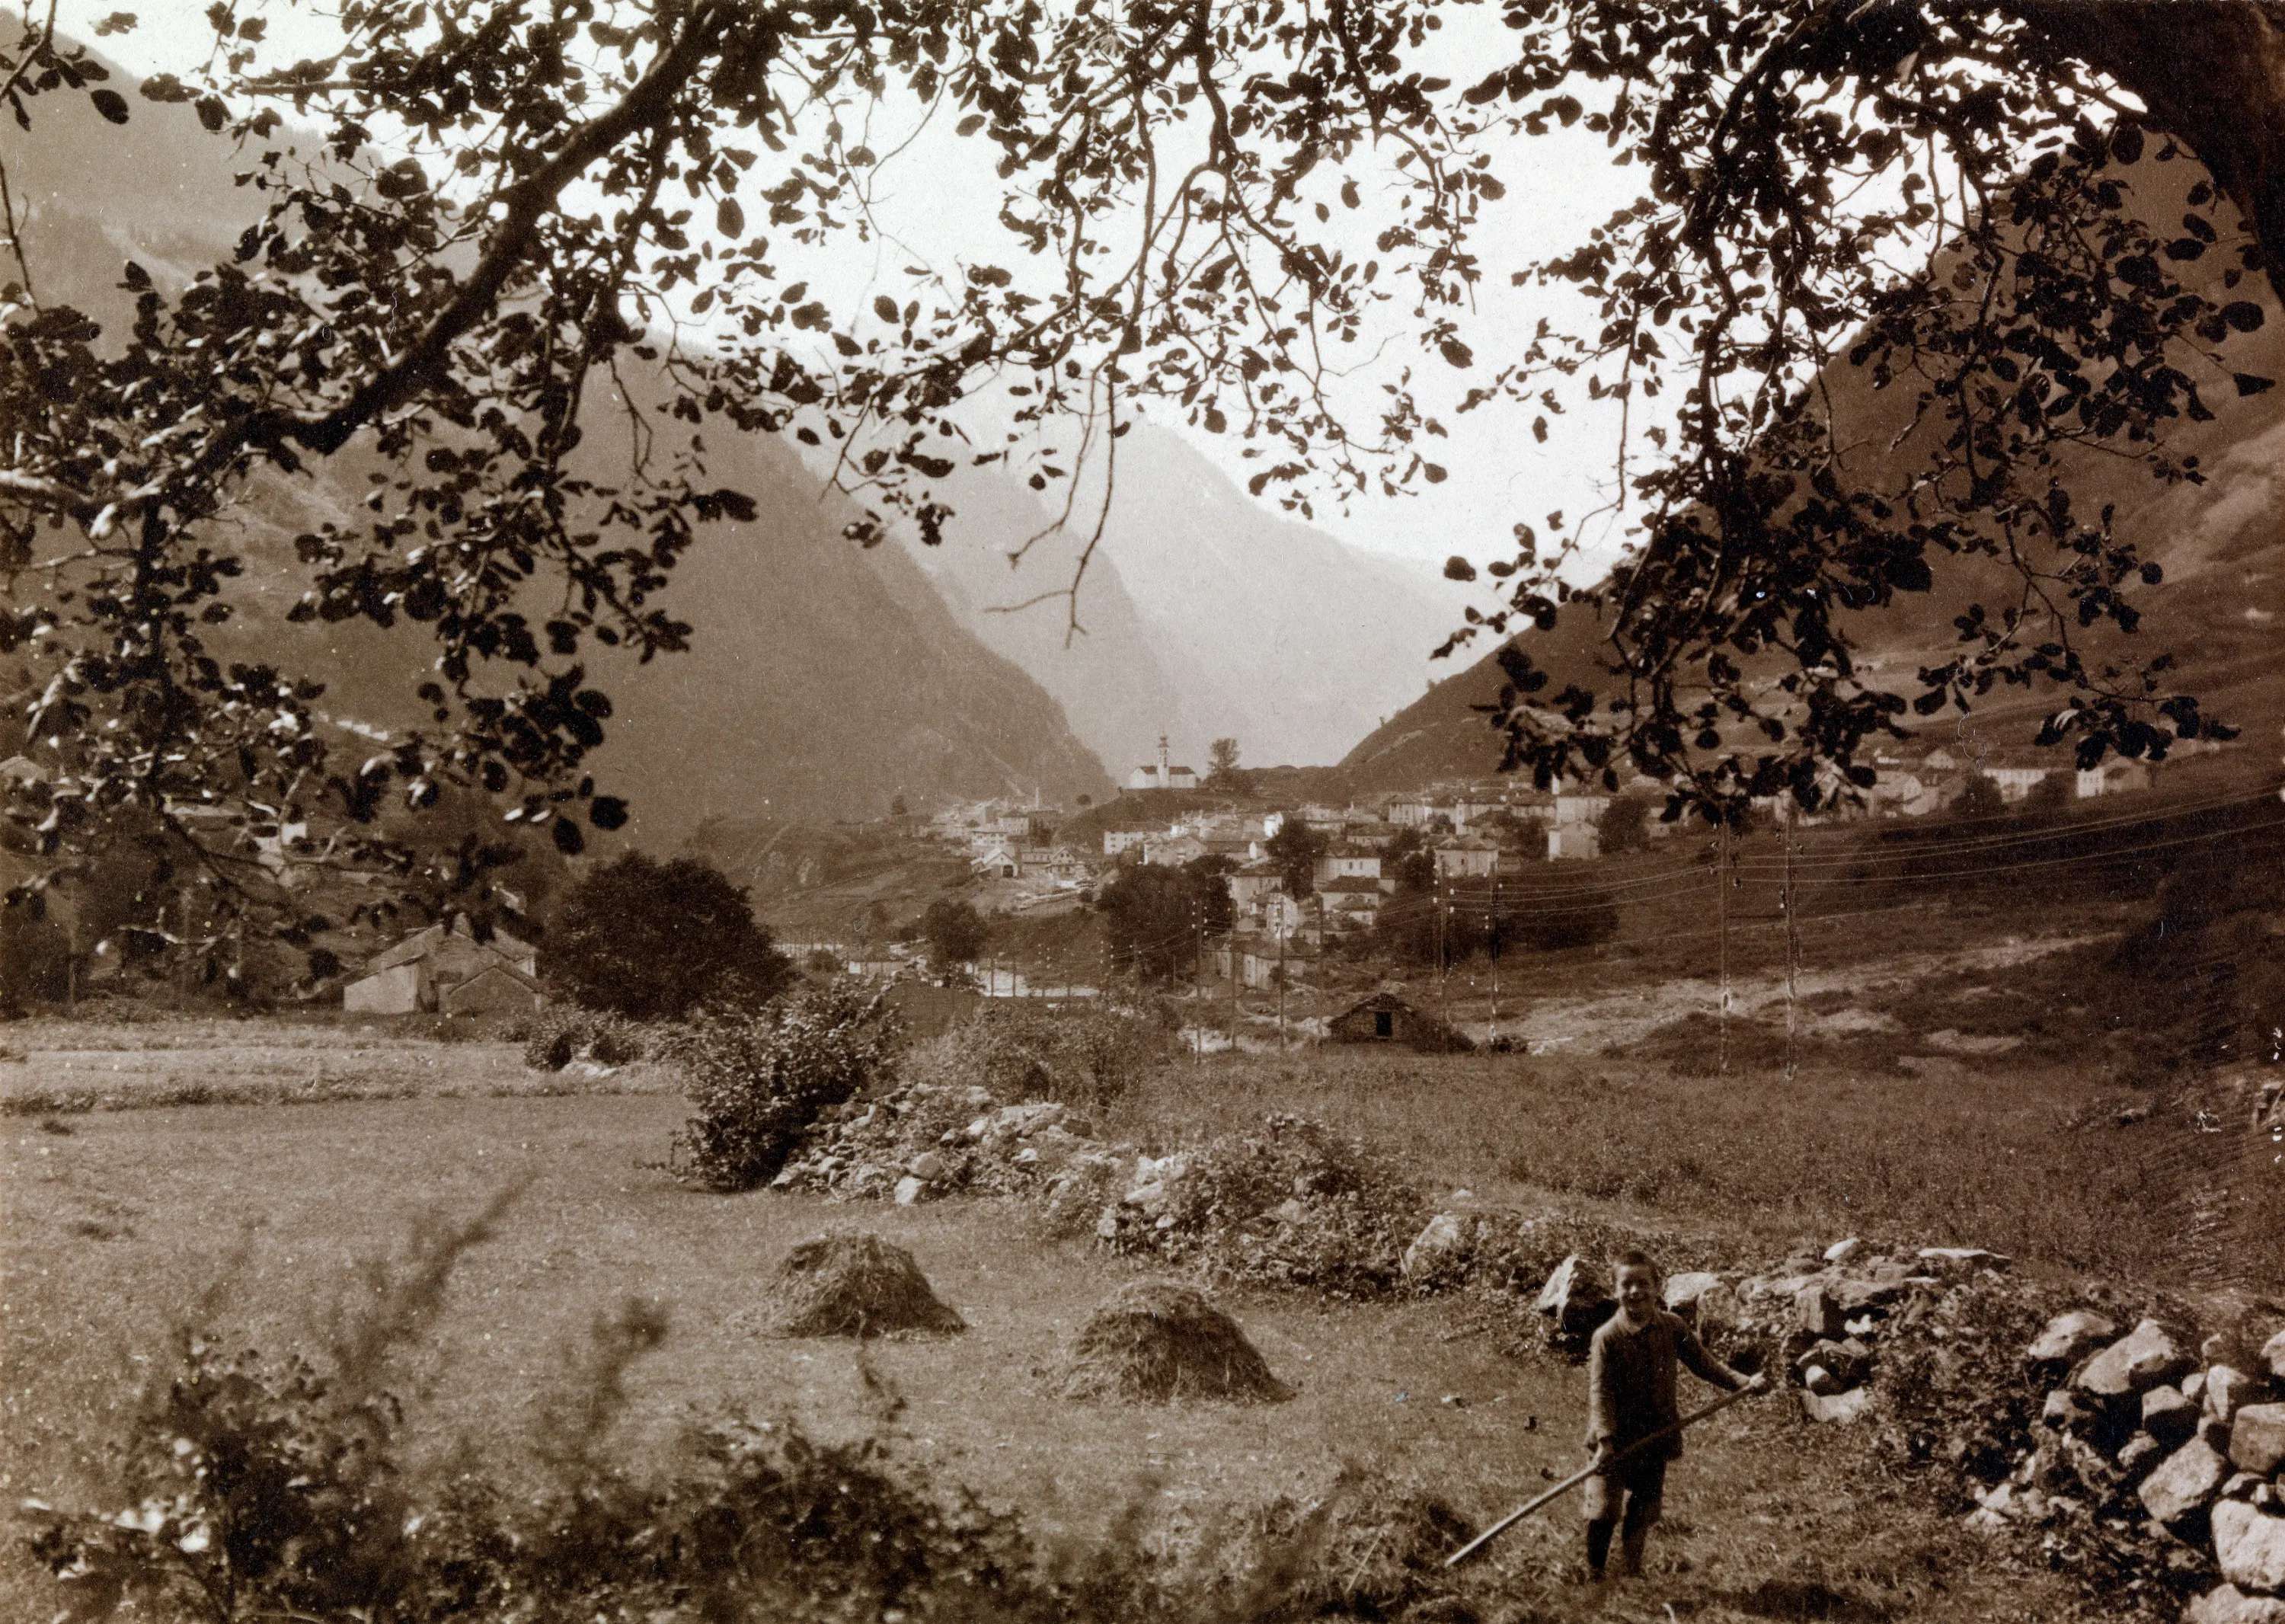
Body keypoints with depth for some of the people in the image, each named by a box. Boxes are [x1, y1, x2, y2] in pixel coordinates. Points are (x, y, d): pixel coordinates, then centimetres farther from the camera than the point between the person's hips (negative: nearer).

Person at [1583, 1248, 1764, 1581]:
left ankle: (1631, 1572, 33)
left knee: (1645, 1510, 14)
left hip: (1656, 1439, 4)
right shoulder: (1607, 1337, -14)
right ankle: (1594, 1573, 13)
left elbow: (1704, 1364, 9)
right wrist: (1605, 1439, -27)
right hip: (1616, 1439, -4)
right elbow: (1600, 1391, -17)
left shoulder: (1673, 1328, -1)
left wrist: (1744, 1381, -3)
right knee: (1604, 1511, -8)